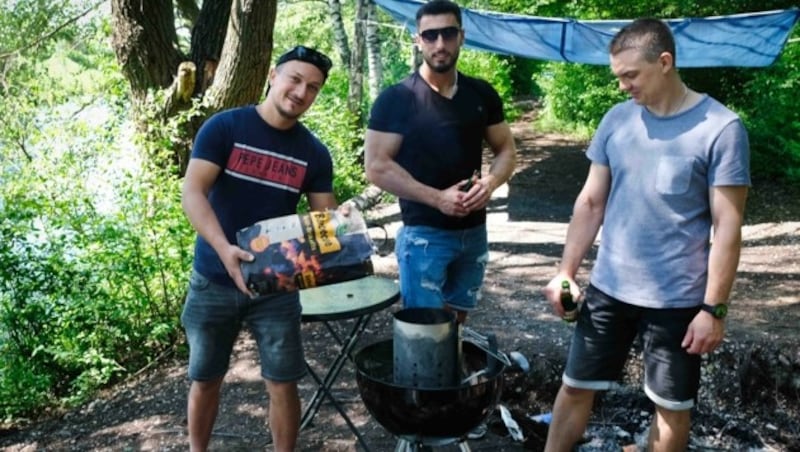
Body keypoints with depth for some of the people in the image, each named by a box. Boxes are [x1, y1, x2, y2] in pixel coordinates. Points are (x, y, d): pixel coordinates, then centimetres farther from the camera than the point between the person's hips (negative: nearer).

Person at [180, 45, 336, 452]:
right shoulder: (223, 127, -9)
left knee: (283, 385, 4)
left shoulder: (314, 153, 0)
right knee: (205, 380, 14)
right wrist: (224, 248, -33)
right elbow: (192, 192, -18)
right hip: (213, 280, -1)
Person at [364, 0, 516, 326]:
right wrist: (437, 198, -21)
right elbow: (377, 166, -13)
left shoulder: (482, 95, 4)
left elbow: (506, 150, 11)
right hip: (423, 234, -5)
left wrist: (490, 183, -11)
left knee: (456, 322, 18)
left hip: (474, 232, 5)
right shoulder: (396, 99, -10)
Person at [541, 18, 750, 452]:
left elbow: (727, 227, -11)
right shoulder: (616, 119, 1)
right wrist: (565, 271, 1)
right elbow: (590, 203, 6)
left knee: (672, 406, 13)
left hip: (677, 299, -3)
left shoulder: (720, 128, -12)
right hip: (607, 288, 4)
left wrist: (714, 308, -12)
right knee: (576, 387, 13)